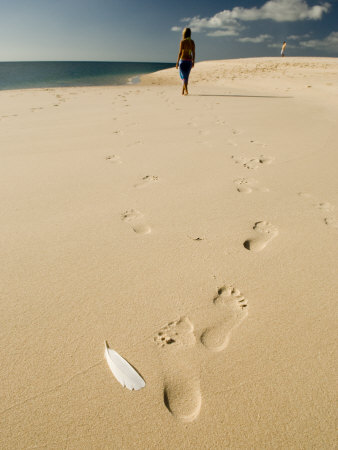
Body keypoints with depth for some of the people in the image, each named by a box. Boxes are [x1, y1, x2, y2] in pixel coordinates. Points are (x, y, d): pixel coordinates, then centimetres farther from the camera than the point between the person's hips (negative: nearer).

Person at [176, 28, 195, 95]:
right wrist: (193, 62, 13)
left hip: (183, 60, -5)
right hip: (189, 61, 5)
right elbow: (193, 53, 5)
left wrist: (177, 62, -9)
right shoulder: (192, 42, 4)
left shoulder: (182, 41, -10)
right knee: (186, 76, 15)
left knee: (184, 76, 0)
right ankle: (183, 90, 19)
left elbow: (180, 52, -14)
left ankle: (186, 90, -15)